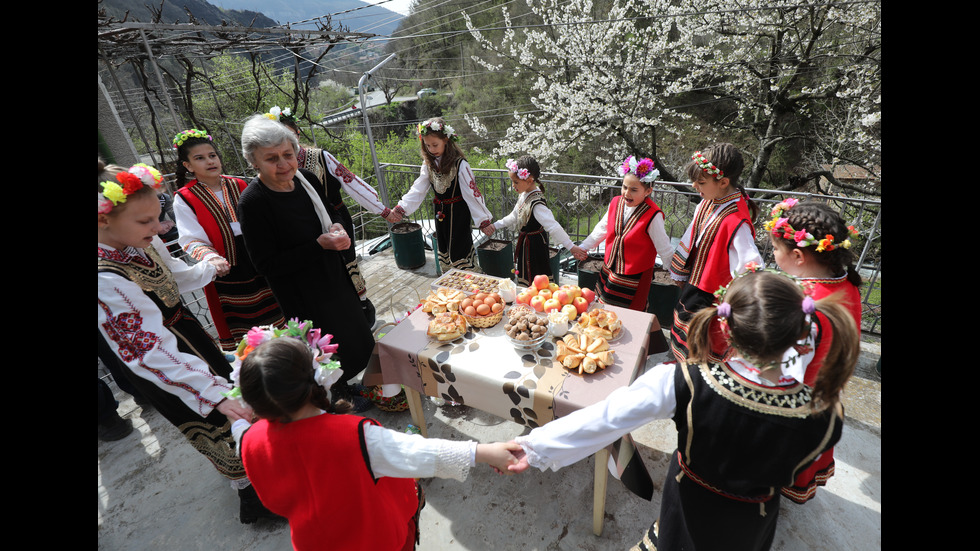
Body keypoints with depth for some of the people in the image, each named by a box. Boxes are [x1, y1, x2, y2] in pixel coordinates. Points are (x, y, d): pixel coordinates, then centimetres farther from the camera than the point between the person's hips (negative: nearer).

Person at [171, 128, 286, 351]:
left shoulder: (238, 185, 8)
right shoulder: (185, 199, -3)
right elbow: (192, 241, -7)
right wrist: (211, 258, -28)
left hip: (259, 268, 4)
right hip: (225, 276, -3)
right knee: (240, 342, 6)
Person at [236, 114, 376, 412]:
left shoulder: (305, 178, -4)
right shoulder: (252, 203, -23)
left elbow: (330, 211, 14)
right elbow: (268, 266, -22)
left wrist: (337, 227, -10)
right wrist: (319, 245, -27)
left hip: (335, 277, 7)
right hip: (302, 295, -7)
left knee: (358, 338, 22)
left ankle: (343, 384, 49)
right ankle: (338, 397, 40)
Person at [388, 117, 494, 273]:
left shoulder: (459, 164, -17)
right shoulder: (429, 164, 1)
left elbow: (471, 194, -17)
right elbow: (418, 190, -1)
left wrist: (483, 220, -16)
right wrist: (400, 208, -12)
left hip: (458, 212, -6)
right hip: (441, 213, 6)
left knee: (459, 252, -3)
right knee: (444, 250, 16)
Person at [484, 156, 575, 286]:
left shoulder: (537, 205, -29)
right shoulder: (524, 195, 0)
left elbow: (554, 227, -32)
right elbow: (514, 216, 16)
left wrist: (571, 247, -33)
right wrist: (495, 225, 17)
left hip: (534, 245, -9)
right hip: (524, 244, 9)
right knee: (524, 277, 22)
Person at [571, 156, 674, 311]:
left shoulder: (653, 216, -20)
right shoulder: (616, 203, -3)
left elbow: (664, 250, -13)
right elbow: (602, 229, 11)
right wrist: (583, 247, 12)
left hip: (633, 279, -6)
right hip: (609, 272, 6)